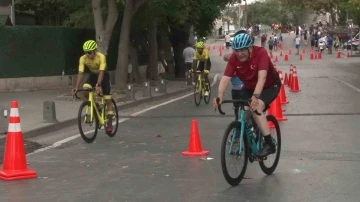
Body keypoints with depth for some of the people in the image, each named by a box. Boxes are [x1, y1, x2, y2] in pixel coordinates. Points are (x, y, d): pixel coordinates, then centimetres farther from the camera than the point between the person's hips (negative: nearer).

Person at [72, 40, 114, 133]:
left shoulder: (101, 57, -34)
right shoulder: (83, 59, -24)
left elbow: (101, 72, -41)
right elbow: (80, 73, -28)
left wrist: (98, 85, -54)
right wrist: (76, 87, -39)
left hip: (103, 75, -3)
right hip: (93, 75, 3)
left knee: (108, 100, -6)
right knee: (85, 91, -26)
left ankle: (109, 123, 3)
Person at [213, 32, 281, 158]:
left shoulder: (260, 53, -31)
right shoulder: (234, 58, -19)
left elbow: (262, 77, -42)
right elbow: (225, 78, -28)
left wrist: (255, 96, -57)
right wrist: (219, 96, -45)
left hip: (270, 86, -5)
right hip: (249, 87, 5)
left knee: (256, 108, -28)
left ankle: (269, 144, -22)